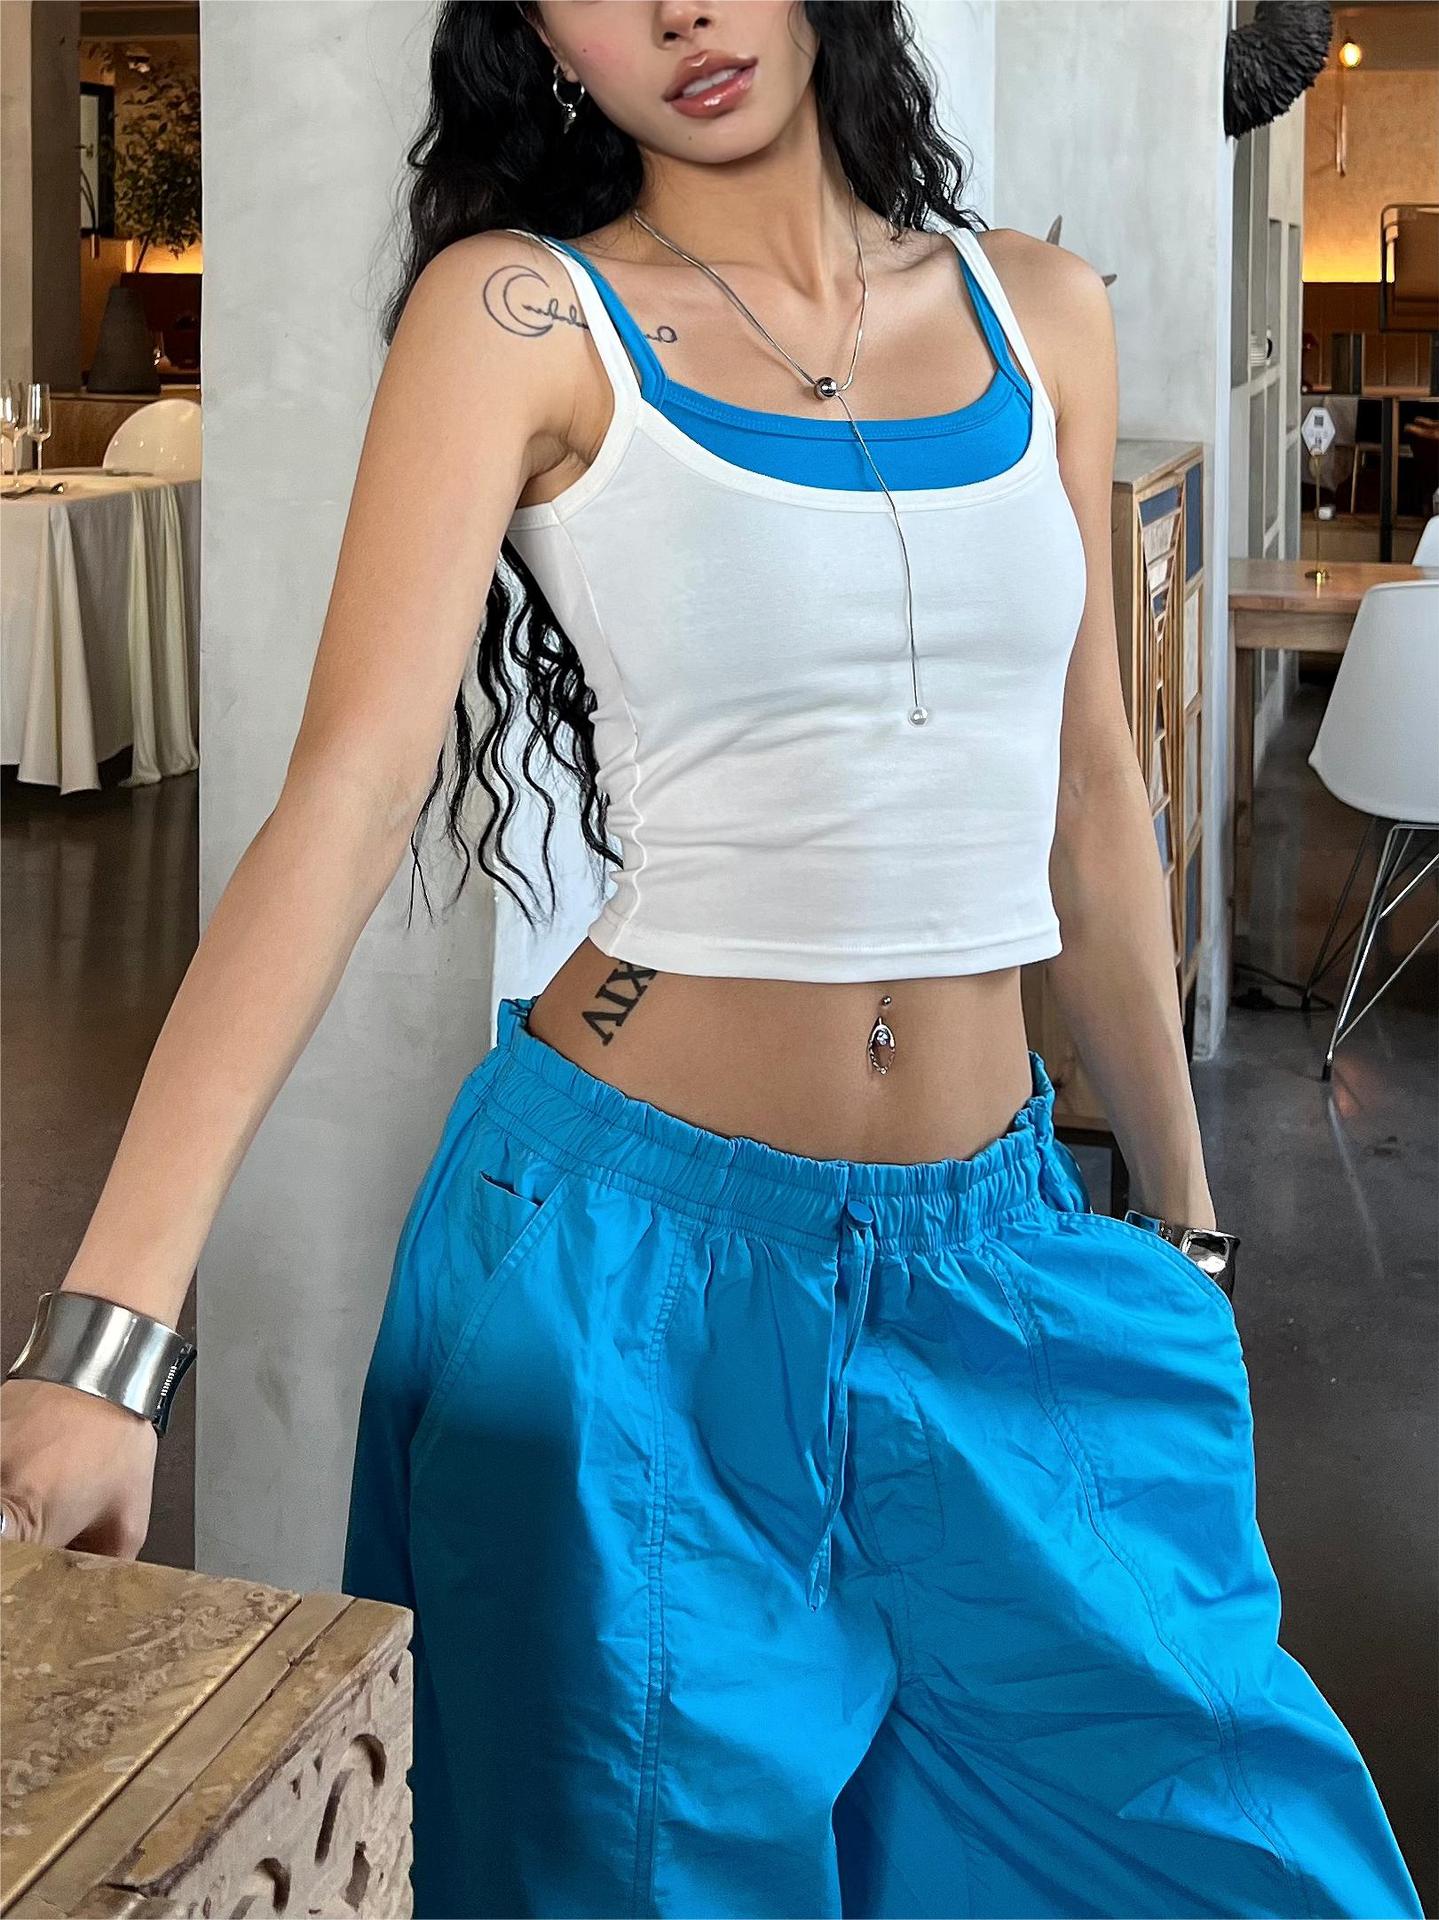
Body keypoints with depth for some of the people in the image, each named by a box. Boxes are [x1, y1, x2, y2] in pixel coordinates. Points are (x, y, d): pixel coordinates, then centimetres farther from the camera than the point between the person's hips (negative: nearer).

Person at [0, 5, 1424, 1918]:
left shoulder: (1040, 313, 6)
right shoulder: (519, 314, -8)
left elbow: (1090, 801, 12)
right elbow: (349, 793, -18)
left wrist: (1185, 1217, 18)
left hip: (999, 1247, 5)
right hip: (637, 1251, -4)